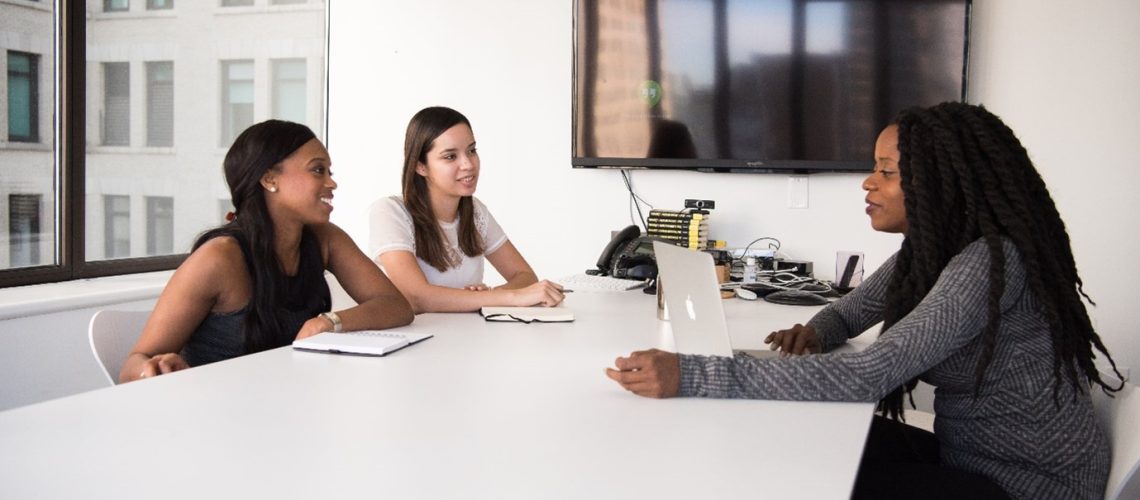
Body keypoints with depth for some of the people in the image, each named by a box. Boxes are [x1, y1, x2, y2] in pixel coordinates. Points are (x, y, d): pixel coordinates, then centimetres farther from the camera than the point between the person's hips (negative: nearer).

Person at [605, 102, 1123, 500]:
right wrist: (814, 332, -12)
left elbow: (865, 377, -37)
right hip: (969, 453, 8)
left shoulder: (991, 262, -28)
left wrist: (688, 376, -42)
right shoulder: (928, 249, 1)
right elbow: (850, 310, 15)